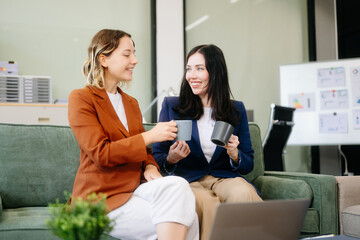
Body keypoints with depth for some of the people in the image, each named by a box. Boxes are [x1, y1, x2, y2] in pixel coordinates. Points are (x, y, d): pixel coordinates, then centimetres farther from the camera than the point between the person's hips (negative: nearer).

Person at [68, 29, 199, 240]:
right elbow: (100, 154, -13)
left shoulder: (131, 103, 18)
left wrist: (150, 167, -3)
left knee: (178, 185, -28)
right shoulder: (81, 99, -4)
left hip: (136, 186, 6)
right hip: (103, 195, -6)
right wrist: (150, 136, -15)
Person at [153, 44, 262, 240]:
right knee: (207, 202, -36)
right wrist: (171, 159, -16)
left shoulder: (237, 110, 12)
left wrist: (234, 154, -10)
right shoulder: (171, 106, 7)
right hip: (186, 180, -2)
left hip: (226, 178, 2)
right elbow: (156, 158, 8)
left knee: (242, 193, -33)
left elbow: (248, 165, 13)